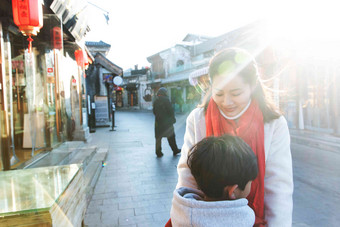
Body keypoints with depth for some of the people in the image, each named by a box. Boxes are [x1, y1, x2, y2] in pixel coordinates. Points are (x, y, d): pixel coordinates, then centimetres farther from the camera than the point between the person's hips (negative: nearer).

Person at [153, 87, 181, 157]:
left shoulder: (155, 101, 7)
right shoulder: (166, 100, -11)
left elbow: (154, 111, 12)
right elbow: (170, 110, -12)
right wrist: (173, 118, -1)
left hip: (158, 122, 5)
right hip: (167, 121, -5)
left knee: (158, 137, 8)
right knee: (171, 137, 7)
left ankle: (158, 152, 10)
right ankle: (175, 150, 17)